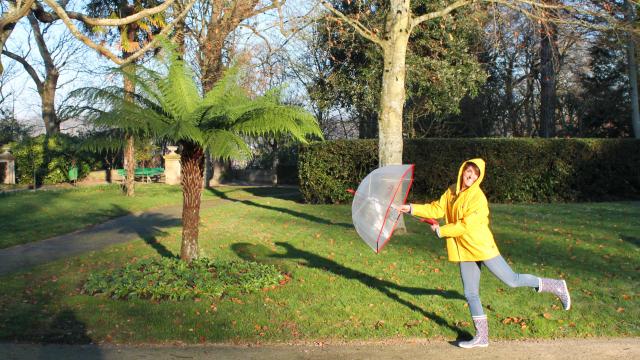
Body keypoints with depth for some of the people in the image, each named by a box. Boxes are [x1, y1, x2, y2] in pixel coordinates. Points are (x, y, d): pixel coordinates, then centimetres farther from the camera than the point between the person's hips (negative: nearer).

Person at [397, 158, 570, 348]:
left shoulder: (478, 197, -17)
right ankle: (481, 337, 18)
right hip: (464, 251, 7)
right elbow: (437, 209, 11)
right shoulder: (452, 192, 5)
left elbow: (465, 226, -20)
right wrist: (412, 208, 4)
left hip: (481, 247, -7)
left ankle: (556, 286, 18)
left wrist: (440, 231, -12)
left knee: (511, 280, -1)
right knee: (471, 294, 8)